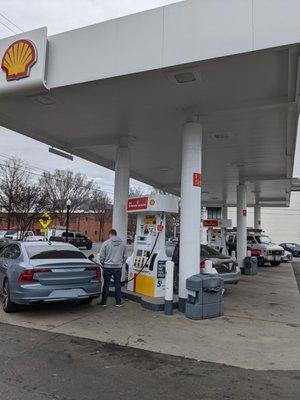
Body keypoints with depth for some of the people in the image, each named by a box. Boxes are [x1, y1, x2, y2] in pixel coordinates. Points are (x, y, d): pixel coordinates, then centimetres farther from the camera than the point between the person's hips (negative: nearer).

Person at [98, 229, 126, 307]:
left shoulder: (106, 243, -7)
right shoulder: (123, 244, 4)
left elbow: (101, 256, -3)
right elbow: (124, 256, 11)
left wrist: (103, 265, 12)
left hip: (107, 267, -2)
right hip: (118, 267, 3)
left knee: (106, 285, 6)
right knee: (118, 285, 9)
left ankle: (103, 302, 14)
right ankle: (118, 302, 14)